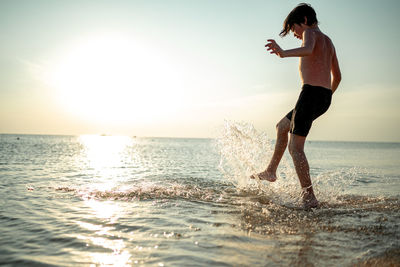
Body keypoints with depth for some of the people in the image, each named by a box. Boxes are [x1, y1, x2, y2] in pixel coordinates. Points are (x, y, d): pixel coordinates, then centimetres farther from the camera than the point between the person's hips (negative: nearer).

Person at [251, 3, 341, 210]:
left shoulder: (310, 32, -1)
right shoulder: (328, 41, 25)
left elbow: (308, 50, -28)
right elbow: (337, 76, 29)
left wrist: (284, 53, -44)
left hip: (311, 92, -9)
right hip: (325, 97, 9)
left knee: (295, 148, -7)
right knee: (282, 127, 26)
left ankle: (309, 198, -9)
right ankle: (270, 171, 33)